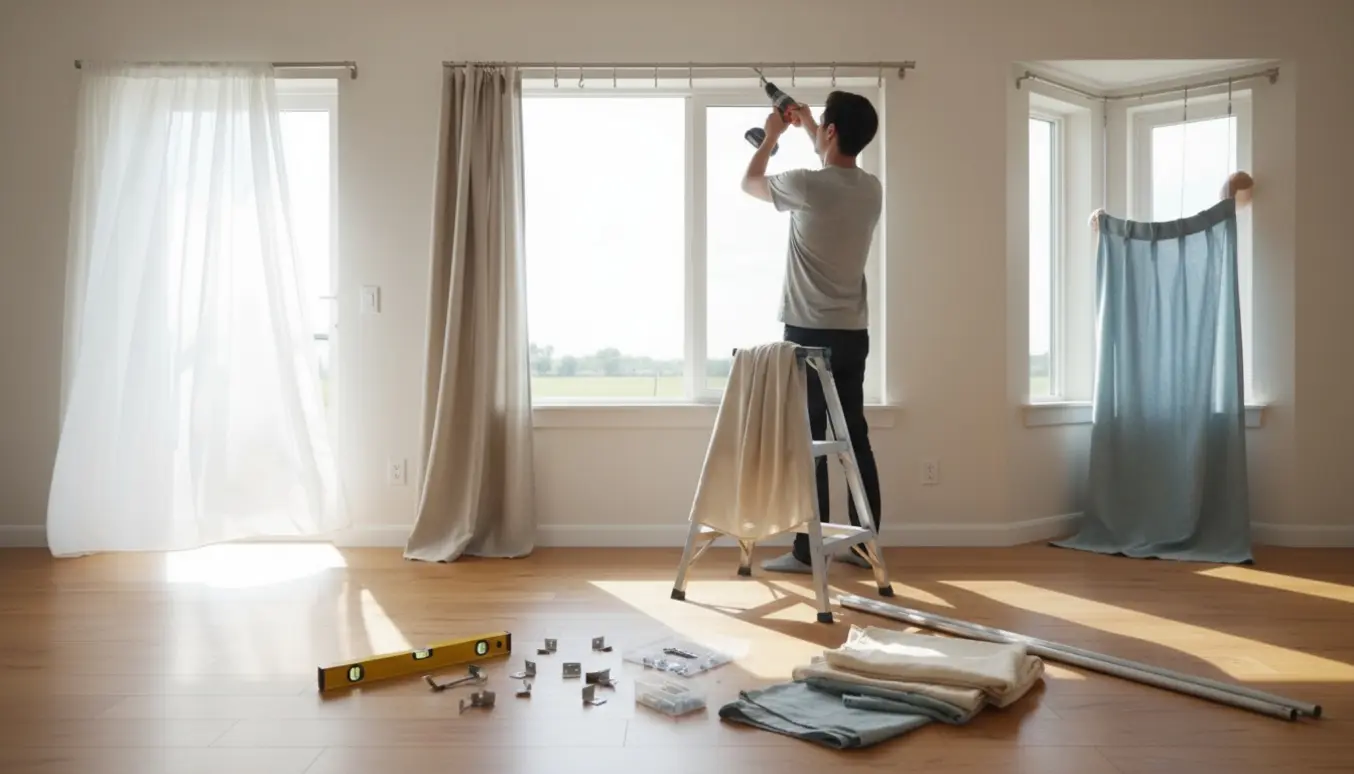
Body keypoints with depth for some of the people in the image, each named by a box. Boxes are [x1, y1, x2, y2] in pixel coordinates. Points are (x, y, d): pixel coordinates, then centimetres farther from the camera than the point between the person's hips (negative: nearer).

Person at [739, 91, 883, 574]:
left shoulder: (810, 185, -14)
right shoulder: (871, 189, 7)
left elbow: (750, 183, 6)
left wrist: (772, 135, 21)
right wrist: (806, 128, 34)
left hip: (810, 335, -7)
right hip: (853, 333, 7)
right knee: (855, 437, 11)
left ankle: (806, 552, 5)